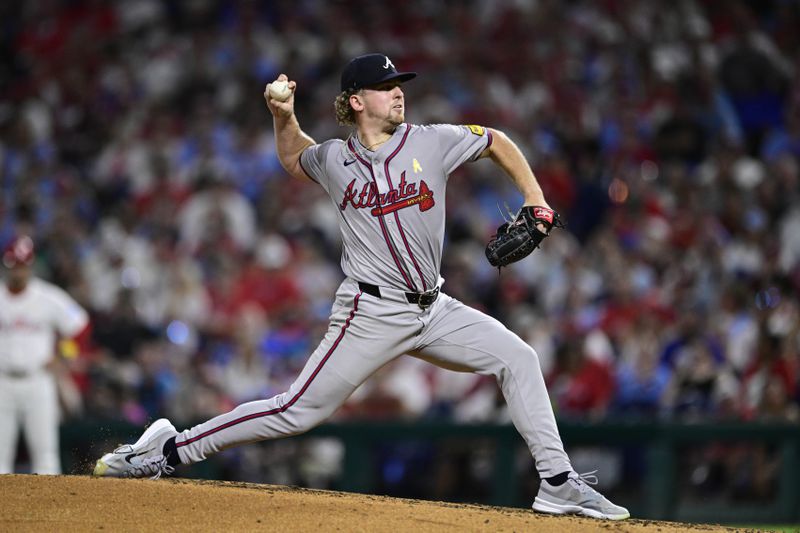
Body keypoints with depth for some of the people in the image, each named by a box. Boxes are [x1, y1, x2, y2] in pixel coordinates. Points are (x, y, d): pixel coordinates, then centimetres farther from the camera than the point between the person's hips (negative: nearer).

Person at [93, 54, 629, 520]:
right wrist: (283, 115, 6)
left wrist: (536, 202, 6)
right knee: (298, 411, -9)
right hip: (372, 313, -3)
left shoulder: (431, 142, 0)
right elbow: (294, 157, 25)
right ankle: (171, 449, -1)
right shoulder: (333, 159, 1)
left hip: (433, 309, 3)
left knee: (517, 358, -6)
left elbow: (498, 142, 15)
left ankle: (558, 483, 0)